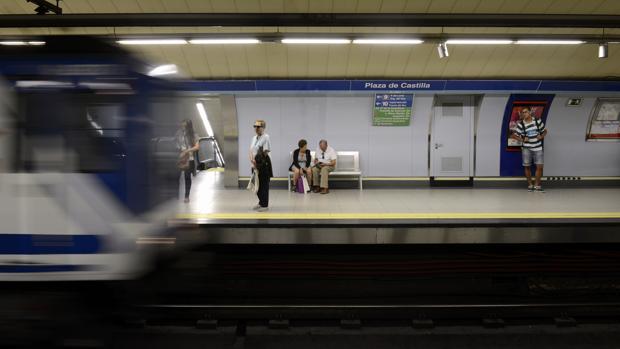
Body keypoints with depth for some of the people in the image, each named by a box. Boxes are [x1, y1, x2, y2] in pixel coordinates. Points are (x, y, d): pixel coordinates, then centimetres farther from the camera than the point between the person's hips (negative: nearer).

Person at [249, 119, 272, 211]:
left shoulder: (265, 137, -11)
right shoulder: (254, 137, 12)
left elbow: (266, 152, -16)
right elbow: (251, 151, 9)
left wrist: (257, 162, -14)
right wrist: (252, 160, -8)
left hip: (263, 164, -8)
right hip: (256, 164, 8)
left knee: (264, 184, 0)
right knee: (257, 184, 14)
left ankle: (265, 205, 9)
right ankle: (261, 202, 30)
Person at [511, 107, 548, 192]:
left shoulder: (538, 121, 1)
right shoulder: (520, 124, -4)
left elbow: (544, 131, 13)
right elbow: (514, 135, 1)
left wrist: (541, 136, -6)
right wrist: (522, 139, -12)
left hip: (538, 148, 1)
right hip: (526, 148, -1)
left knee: (539, 166, -3)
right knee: (527, 167, 5)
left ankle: (537, 185, 10)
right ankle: (530, 185, 19)